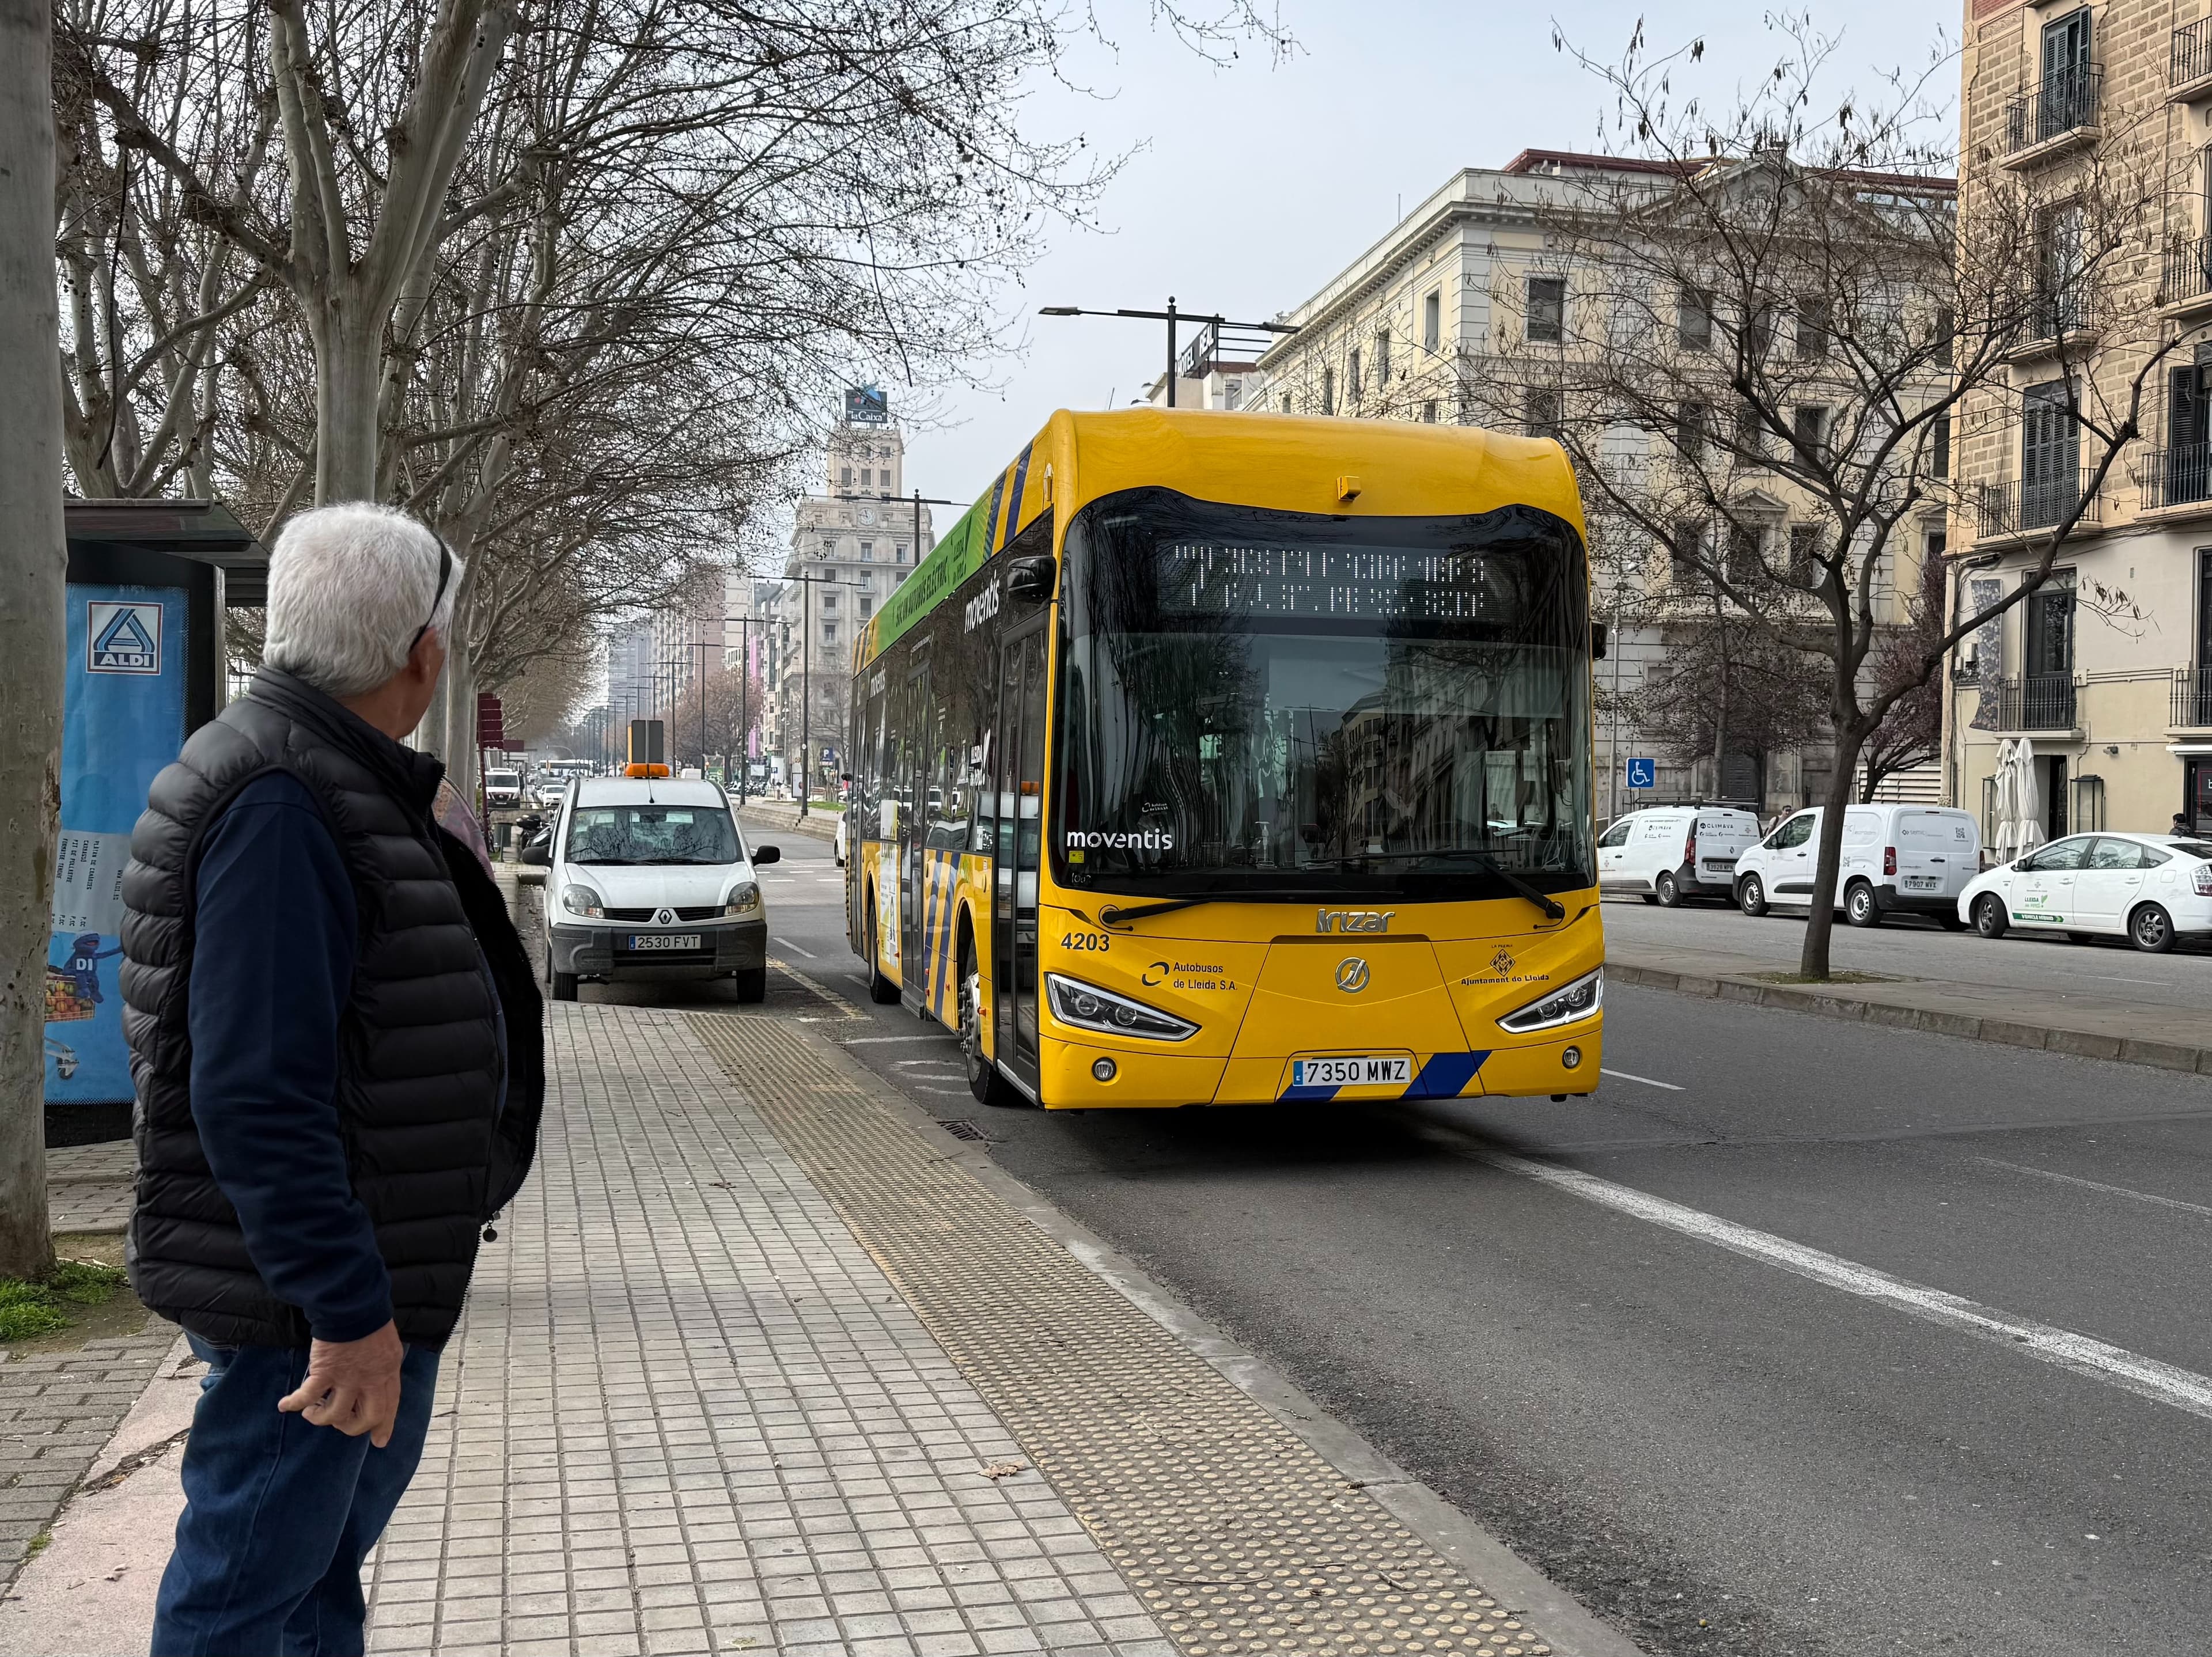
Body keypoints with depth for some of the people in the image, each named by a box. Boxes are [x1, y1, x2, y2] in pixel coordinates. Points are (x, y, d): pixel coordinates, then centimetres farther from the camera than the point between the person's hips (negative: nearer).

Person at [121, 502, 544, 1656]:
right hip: (308, 1299, -10)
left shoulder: (351, 782, 11)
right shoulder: (281, 801, -23)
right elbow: (254, 1094, -29)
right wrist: (347, 1308, -28)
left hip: (383, 1273, 10)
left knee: (334, 1538, 24)